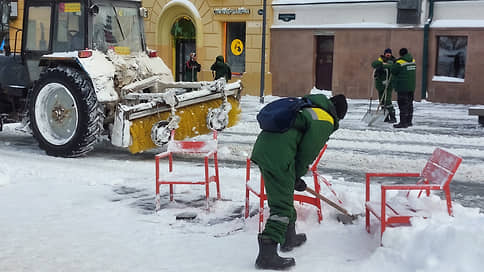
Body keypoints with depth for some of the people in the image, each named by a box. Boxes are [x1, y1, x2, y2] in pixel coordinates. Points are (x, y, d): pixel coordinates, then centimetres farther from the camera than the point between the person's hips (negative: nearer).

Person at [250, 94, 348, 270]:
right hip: (278, 156, -9)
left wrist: (294, 177, 29)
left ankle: (288, 238, 39)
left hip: (262, 144, 9)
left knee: (283, 196, 23)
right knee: (282, 205, -4)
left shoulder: (305, 108, 28)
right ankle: (267, 256, -6)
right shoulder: (325, 123, 1)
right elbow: (308, 151, -5)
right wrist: (297, 176, 12)